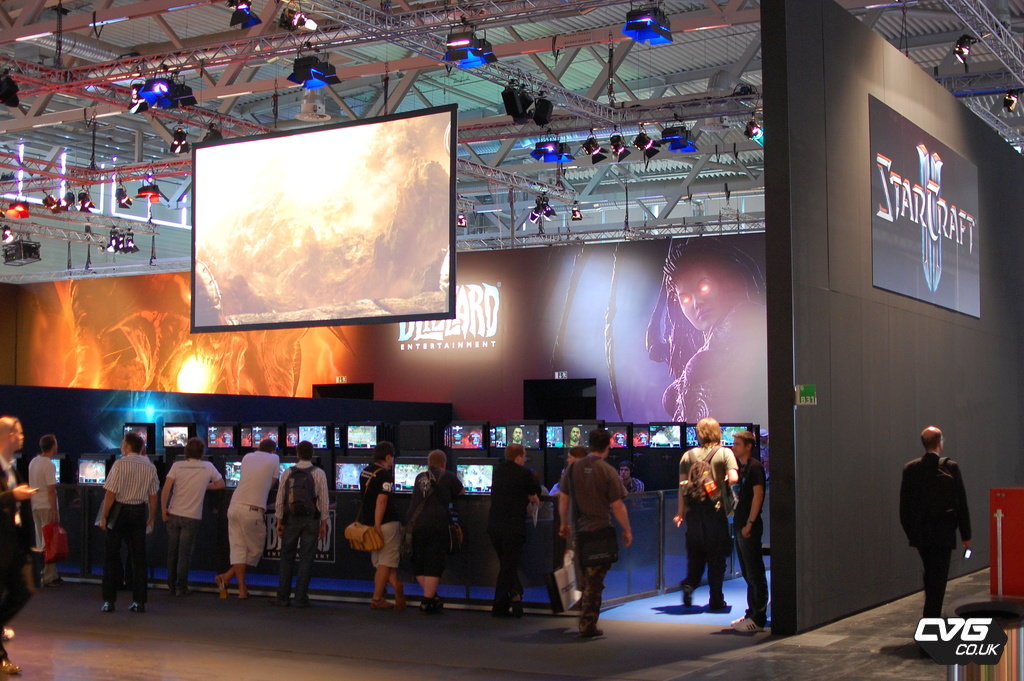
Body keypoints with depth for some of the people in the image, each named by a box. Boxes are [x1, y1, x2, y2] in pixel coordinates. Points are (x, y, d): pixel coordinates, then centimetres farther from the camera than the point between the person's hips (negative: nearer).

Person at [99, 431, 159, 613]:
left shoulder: (120, 464, -12)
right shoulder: (150, 467, 3)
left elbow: (111, 493, -13)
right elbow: (153, 496, 6)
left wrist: (103, 517, -6)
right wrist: (152, 519, 15)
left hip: (120, 511, -4)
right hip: (139, 512, 4)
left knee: (112, 556, 5)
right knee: (138, 557, 8)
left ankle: (109, 600, 5)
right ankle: (139, 601, 8)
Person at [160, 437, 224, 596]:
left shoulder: (177, 466, -3)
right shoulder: (208, 467, -1)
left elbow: (166, 488, -11)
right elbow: (220, 484, 11)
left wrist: (163, 509, -4)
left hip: (174, 514, 1)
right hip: (192, 517, -1)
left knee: (172, 552, 12)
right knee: (184, 553, 3)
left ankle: (172, 586, 18)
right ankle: (181, 588, 4)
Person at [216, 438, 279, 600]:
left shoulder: (247, 457, 18)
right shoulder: (274, 459, 8)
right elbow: (272, 483, 12)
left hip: (234, 506, 5)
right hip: (253, 509, -5)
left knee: (238, 547, 6)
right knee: (255, 549, 10)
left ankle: (242, 589, -1)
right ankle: (227, 577, 3)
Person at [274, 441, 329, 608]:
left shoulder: (288, 473, 2)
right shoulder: (318, 474, -4)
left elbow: (280, 499, 3)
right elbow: (323, 500, -4)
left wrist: (279, 521, 10)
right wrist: (323, 523, 2)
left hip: (291, 519, 2)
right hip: (311, 519, -2)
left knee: (287, 557, 11)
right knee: (306, 558, 2)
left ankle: (283, 597, 13)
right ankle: (301, 598, 2)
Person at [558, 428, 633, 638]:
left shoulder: (573, 468, 1)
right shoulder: (608, 471, -12)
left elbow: (563, 498, 7)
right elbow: (617, 506, -12)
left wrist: (564, 524, 19)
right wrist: (627, 531, -1)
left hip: (578, 532, 5)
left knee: (584, 579, 22)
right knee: (595, 581, 3)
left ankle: (585, 619, 31)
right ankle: (588, 625, 4)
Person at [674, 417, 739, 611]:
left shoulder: (688, 455, 6)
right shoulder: (725, 453, -1)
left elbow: (682, 485, 4)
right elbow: (733, 478, -14)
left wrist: (680, 512, 9)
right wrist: (722, 482, 9)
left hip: (693, 510, 2)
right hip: (716, 509, -2)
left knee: (695, 552, 15)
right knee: (716, 555, 5)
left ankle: (689, 584, -6)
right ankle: (716, 600, 8)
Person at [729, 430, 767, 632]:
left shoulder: (754, 467, -11)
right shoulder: (740, 467, 16)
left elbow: (758, 495, -17)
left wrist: (749, 523, -20)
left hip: (750, 527, -9)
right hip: (740, 525, 9)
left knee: (755, 573, -6)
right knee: (748, 573, 14)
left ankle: (758, 619, -4)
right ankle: (752, 613, 22)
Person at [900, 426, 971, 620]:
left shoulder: (910, 468, -1)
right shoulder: (950, 467, -9)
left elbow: (904, 504, 2)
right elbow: (961, 503, -6)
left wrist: (909, 532, 13)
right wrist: (966, 535, 1)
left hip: (919, 533, 4)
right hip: (943, 533, -4)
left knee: (930, 573, 21)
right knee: (939, 576, 2)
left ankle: (930, 614, 31)